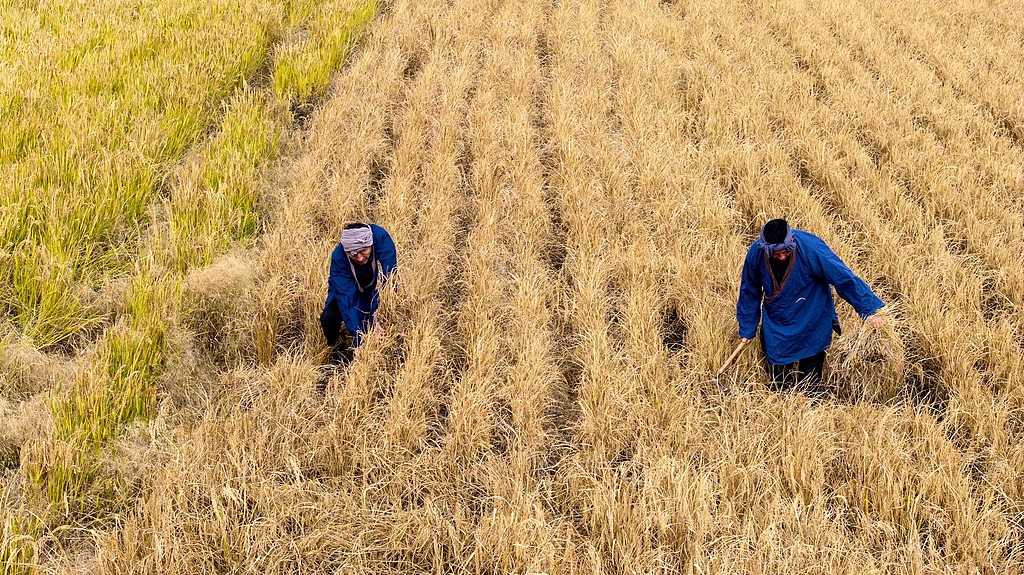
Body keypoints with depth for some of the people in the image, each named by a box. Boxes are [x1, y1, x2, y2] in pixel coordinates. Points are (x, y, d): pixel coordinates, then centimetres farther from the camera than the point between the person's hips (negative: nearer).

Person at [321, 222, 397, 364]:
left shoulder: (382, 238, -35)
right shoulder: (338, 258, -33)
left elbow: (386, 280, -38)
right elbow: (347, 299, -36)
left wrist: (374, 319, -45)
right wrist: (358, 338, -44)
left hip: (377, 288, 1)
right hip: (350, 288, -1)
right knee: (329, 318, -27)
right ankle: (336, 347, 5)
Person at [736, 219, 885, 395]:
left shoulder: (811, 249, -29)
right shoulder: (755, 254, -18)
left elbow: (844, 278, -23)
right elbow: (749, 293, -1)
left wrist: (868, 310, -25)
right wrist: (747, 329, 6)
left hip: (811, 326, -3)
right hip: (776, 326, 3)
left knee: (810, 385, 7)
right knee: (779, 381, 13)